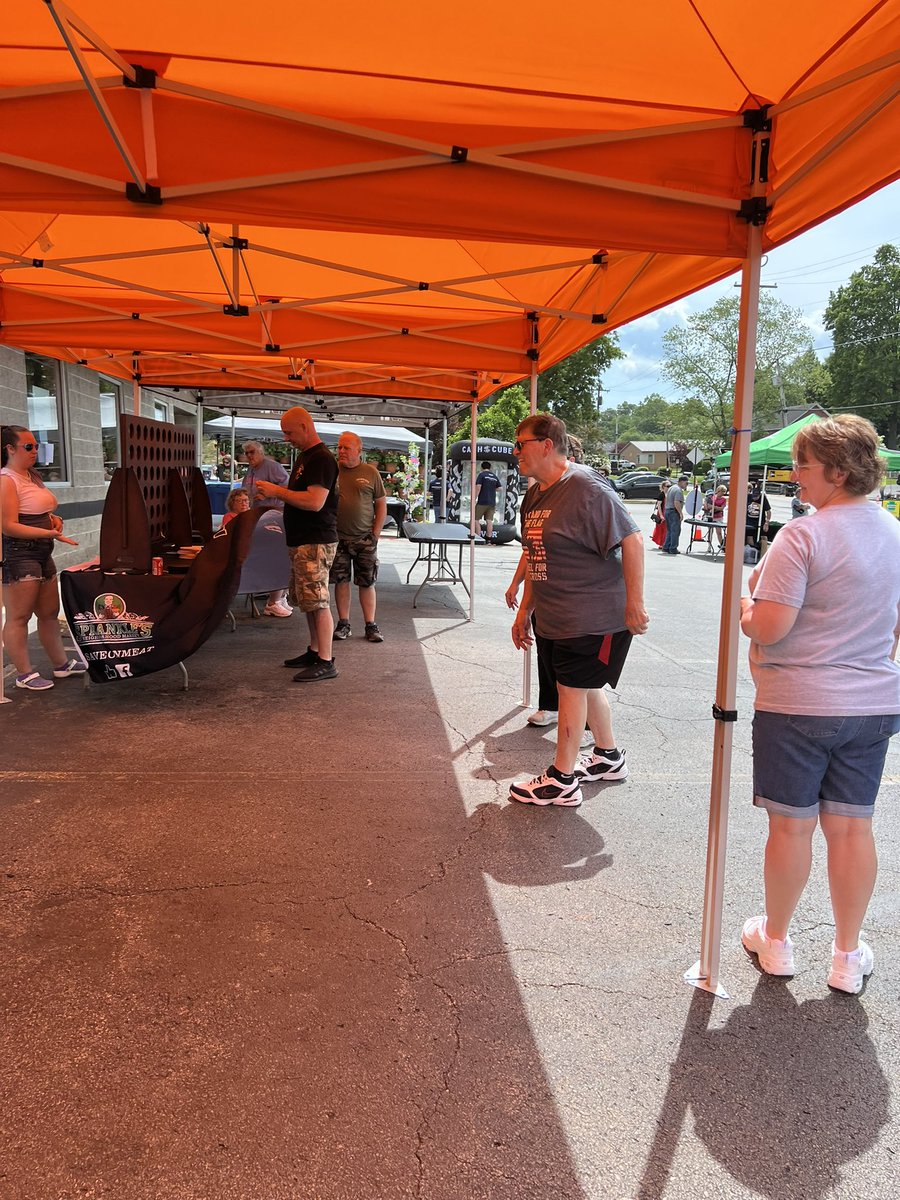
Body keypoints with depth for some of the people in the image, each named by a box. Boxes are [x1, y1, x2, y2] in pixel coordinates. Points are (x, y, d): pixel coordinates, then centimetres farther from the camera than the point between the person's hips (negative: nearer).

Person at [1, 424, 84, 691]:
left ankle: (61, 663, 29)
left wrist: (53, 518, 7)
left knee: (50, 612, 17)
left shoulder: (33, 477, 15)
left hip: (42, 554, 10)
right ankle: (24, 674, 5)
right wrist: (50, 533, -25)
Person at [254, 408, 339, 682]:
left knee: (318, 601, -9)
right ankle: (314, 651, 25)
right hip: (301, 541, 10)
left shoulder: (321, 459, -15)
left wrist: (277, 491, -17)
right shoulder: (303, 457, 17)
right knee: (309, 600, 15)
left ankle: (325, 662, -5)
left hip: (316, 541, -10)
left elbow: (315, 502, -25)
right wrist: (274, 493, 8)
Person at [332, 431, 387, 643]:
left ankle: (371, 625, 10)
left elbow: (381, 504, 6)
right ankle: (343, 624, 15)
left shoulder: (370, 472, 3)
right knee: (341, 580, 5)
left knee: (367, 582, 3)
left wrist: (376, 532, -2)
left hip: (364, 538, -1)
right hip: (338, 537, 1)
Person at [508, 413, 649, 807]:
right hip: (554, 618, 9)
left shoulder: (586, 488, -19)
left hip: (594, 618, -9)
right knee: (587, 685, 20)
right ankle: (608, 757, 40)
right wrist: (524, 611, 17)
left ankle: (562, 781, 13)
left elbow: (632, 541, -21)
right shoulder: (534, 495, 9)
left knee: (572, 688, -1)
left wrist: (634, 603, -21)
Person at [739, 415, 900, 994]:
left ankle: (776, 939, 27)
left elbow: (769, 628, -21)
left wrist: (746, 607, -2)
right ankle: (849, 955, 26)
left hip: (797, 704, -6)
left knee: (791, 825, 8)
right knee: (853, 827, 13)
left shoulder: (802, 536, -18)